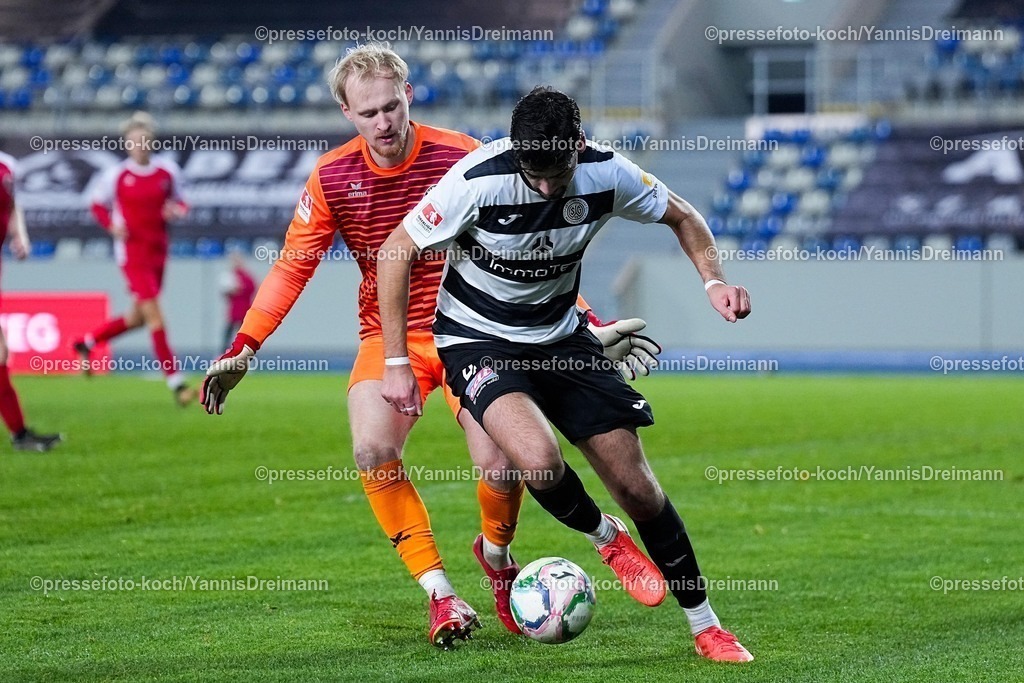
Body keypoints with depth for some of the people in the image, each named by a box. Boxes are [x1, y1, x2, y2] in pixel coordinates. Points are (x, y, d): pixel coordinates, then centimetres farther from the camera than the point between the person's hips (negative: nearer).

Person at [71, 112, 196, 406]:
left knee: (139, 317, 14)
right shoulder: (116, 175, -5)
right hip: (132, 251, -5)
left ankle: (86, 342, 35)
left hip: (158, 251, 5)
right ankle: (175, 381, -12)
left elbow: (179, 202, 14)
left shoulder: (168, 171, 3)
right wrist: (112, 224, -12)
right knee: (154, 315, -12)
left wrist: (177, 210, -9)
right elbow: (98, 205, 6)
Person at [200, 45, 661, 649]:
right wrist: (243, 350, -5)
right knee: (373, 451, -25)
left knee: (501, 465, -18)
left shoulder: (461, 157, -11)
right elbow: (293, 266, 3)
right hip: (388, 337, 2)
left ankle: (496, 556, 18)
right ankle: (440, 594, -13)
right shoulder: (333, 177, -4)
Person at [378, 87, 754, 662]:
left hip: (561, 338, 3)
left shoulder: (606, 173, -16)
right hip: (477, 340, -3)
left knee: (636, 486, -1)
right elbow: (395, 252, -13)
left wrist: (713, 279, -13)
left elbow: (682, 216, 5)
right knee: (541, 461, -31)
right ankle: (607, 537, 3)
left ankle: (705, 627, 15)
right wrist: (396, 363, -12)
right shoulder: (478, 181, -26)